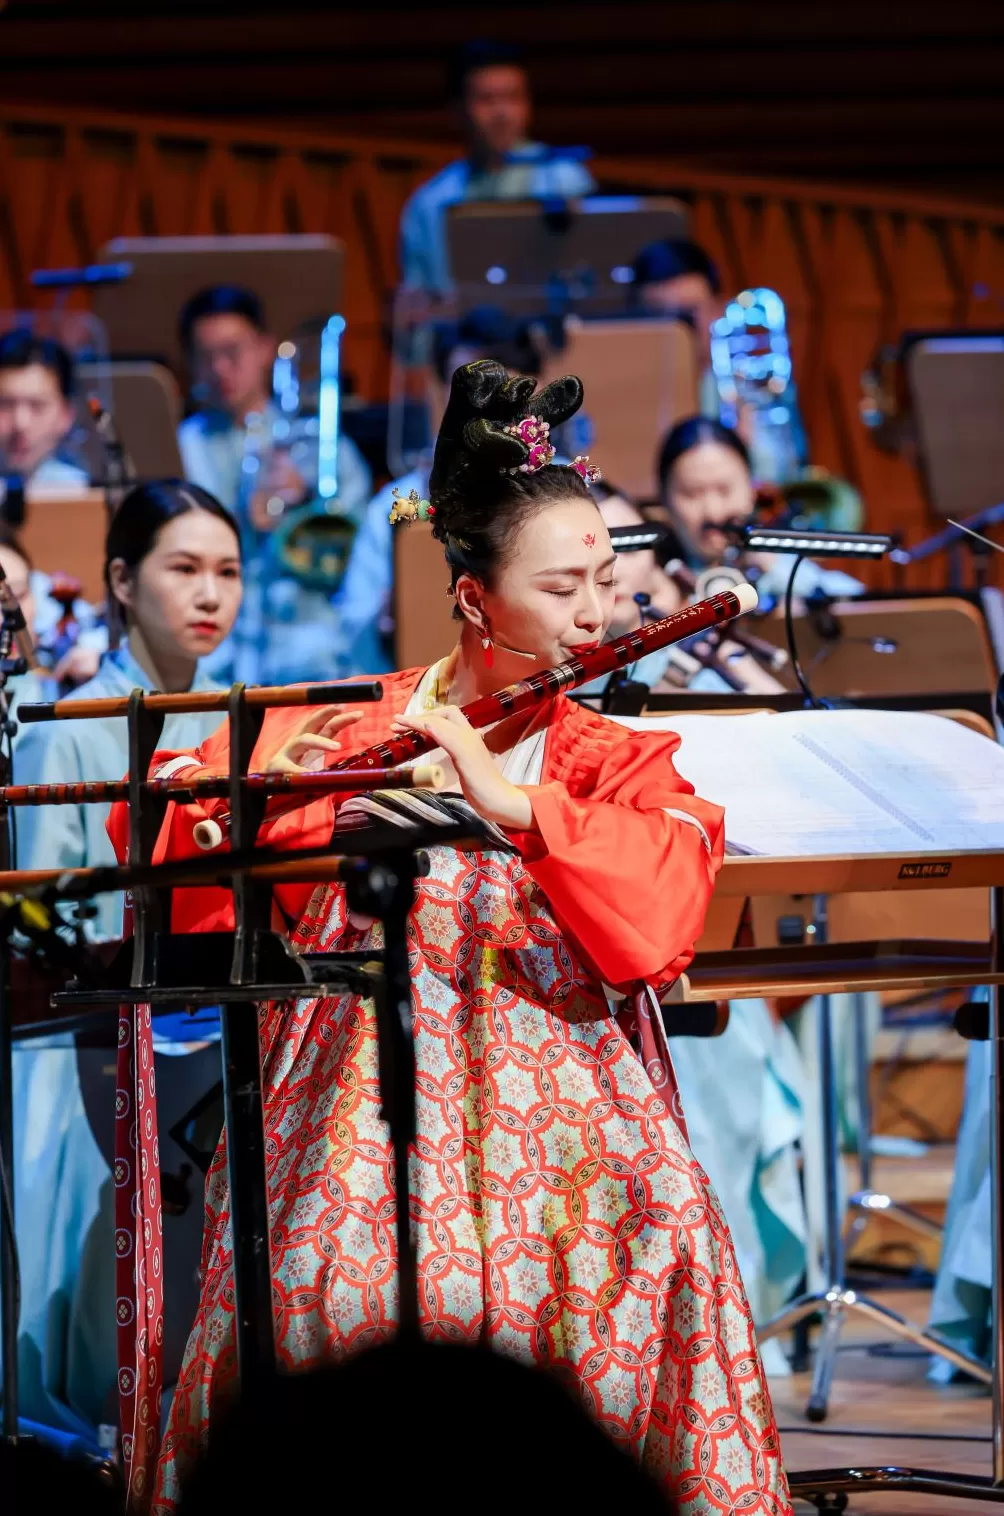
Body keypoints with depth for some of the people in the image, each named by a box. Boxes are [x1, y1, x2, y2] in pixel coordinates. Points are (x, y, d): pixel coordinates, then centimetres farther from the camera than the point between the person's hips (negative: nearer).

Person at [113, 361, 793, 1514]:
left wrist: (510, 798, -17)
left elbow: (660, 918, -9)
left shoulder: (620, 763, 11)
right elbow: (155, 821, 10)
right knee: (358, 1277, -29)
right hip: (365, 1105, 0)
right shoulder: (344, 726, 12)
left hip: (555, 1113, 0)